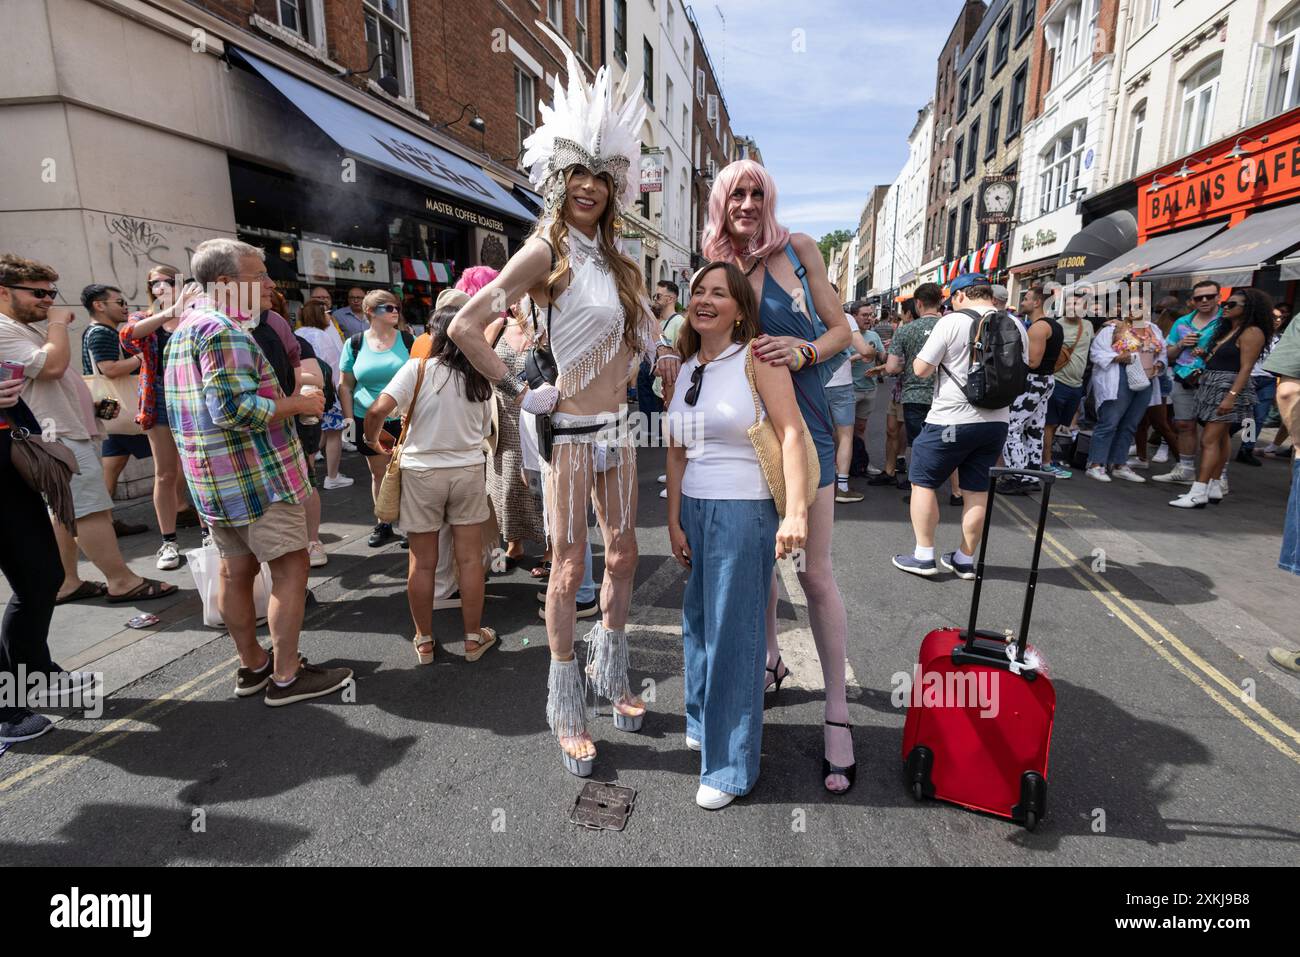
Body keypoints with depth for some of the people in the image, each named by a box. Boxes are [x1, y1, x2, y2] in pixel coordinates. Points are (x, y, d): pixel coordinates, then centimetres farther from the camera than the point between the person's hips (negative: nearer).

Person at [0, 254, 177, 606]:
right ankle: (122, 582, -8)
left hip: (71, 431, 11)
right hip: (60, 436, -11)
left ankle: (65, 583, 18)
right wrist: (58, 323, -11)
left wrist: (94, 406, 15)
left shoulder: (31, 327, 21)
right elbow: (51, 365, -24)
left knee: (66, 512, 12)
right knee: (91, 510, -11)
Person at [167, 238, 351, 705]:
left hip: (215, 479, 10)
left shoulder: (187, 327, 17)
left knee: (236, 569, 15)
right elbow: (235, 408, -26)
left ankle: (252, 664, 28)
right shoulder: (225, 330, -17)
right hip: (256, 474, -10)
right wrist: (300, 403, -15)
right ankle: (286, 676, 4)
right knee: (291, 566, -3)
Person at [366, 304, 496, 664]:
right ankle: (474, 638, 19)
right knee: (470, 559, 8)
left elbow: (377, 410, -18)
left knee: (422, 562, 9)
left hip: (421, 472, -2)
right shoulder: (480, 380, 0)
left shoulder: (417, 369, -10)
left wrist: (373, 438, 1)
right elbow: (484, 431, 7)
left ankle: (424, 642, 21)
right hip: (468, 471, 2)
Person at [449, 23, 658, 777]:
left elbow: (643, 331, 27)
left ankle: (611, 673, 34)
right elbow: (466, 327, -17)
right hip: (568, 431, -7)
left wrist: (629, 368, 9)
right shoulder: (546, 251, -9)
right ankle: (568, 709, 19)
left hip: (617, 426, 7)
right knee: (569, 568, 1)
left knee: (624, 556, 13)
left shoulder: (616, 256, 11)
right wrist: (517, 392, -14)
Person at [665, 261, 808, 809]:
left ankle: (730, 765, 17)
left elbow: (791, 434, -14)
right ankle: (702, 722, 39)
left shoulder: (757, 357, -7)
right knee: (697, 621, 16)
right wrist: (674, 522, 7)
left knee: (733, 634, 1)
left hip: (744, 511, -6)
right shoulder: (682, 368, 10)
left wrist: (796, 512, -23)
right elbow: (676, 452, 11)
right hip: (693, 509, 6)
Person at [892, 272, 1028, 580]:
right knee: (977, 490, 13)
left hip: (951, 421, -6)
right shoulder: (1016, 326, 7)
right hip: (996, 421, 6)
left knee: (923, 482, 8)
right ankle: (965, 560, 23)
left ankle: (923, 557, 9)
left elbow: (921, 369, -11)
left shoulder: (952, 321, -11)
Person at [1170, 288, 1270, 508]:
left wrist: (1231, 396, -24)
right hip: (1211, 386, 9)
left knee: (1210, 440, -14)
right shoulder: (1225, 330, 19)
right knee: (1221, 438, 13)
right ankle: (1214, 488, 18)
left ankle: (1198, 493, -16)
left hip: (1229, 388, -9)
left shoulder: (1251, 333, -8)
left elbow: (1246, 367, -16)